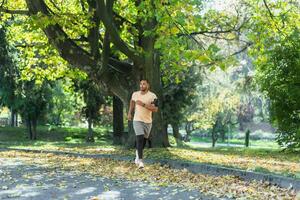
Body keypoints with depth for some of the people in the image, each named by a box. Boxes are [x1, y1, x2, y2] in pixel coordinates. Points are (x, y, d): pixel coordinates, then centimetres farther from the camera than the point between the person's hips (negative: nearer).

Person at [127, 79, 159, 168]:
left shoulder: (152, 96, -11)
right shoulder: (135, 94, 0)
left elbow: (155, 109, -20)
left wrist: (143, 104, -27)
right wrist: (129, 113, 22)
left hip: (148, 121, 0)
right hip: (137, 120, 0)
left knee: (144, 140, 15)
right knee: (139, 139, -16)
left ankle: (138, 153, 44)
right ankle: (140, 161, -17)